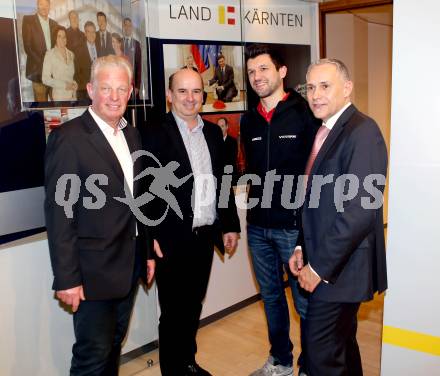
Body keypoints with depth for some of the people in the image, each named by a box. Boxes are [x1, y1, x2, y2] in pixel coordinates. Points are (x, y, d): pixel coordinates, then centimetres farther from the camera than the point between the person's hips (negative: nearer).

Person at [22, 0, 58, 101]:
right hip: (38, 68, -4)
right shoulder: (28, 20, 0)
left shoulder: (54, 24, 16)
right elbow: (27, 46, -7)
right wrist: (41, 63, -13)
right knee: (41, 103, -4)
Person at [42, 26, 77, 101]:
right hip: (59, 96, -5)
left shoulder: (71, 54, 12)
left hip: (73, 95, 5)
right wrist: (64, 85, -14)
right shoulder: (50, 54, -4)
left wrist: (74, 83, 0)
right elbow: (45, 79, -7)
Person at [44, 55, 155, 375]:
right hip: (93, 270, -7)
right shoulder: (68, 137, -14)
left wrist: (147, 251, 14)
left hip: (129, 266, 7)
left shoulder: (132, 134, 8)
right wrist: (67, 278, -18)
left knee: (113, 346, 20)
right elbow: (59, 213, -16)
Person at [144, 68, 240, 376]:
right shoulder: (156, 134, -8)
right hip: (173, 239, -5)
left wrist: (230, 225, 11)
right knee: (173, 311, 8)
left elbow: (223, 180, 13)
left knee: (194, 306, 19)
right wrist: (150, 236, -15)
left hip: (205, 235, 6)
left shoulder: (213, 132, 10)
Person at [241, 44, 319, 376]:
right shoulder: (249, 121, 10)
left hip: (294, 225, -6)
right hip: (258, 226, 6)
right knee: (270, 295, 18)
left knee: (305, 300, 4)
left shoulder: (305, 113, -7)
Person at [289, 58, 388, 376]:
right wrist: (302, 247, 8)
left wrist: (320, 266, -18)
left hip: (340, 267, -9)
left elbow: (360, 210, -23)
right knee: (341, 342, 21)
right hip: (322, 261, 9)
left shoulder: (362, 132, -17)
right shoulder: (325, 132, 11)